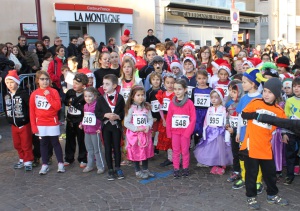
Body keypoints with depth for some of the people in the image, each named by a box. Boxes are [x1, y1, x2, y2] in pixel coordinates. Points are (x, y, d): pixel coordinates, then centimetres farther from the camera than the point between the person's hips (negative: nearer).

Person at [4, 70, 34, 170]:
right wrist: (9, 119, 8)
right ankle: (22, 160, 31)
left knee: (26, 145, 0)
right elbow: (6, 109, 13)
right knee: (17, 144, 16)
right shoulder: (6, 96, 5)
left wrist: (26, 117, -17)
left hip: (24, 124, -6)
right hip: (14, 125, 6)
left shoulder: (24, 94, -14)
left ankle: (28, 161, 12)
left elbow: (31, 107, -16)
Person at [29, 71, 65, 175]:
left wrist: (48, 96, -18)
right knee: (43, 144, 10)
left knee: (55, 143, 4)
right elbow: (32, 111, 2)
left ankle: (60, 163, 12)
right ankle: (45, 165, 18)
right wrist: (33, 125, -2)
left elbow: (58, 107, -13)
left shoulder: (54, 92, -4)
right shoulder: (34, 94, 0)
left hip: (53, 122, -2)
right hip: (40, 124, 2)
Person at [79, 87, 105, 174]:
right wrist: (82, 124, 9)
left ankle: (101, 167, 13)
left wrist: (100, 128, -19)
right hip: (86, 131, 8)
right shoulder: (85, 106, 9)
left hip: (95, 131, -8)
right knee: (89, 149, 17)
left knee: (97, 150, 2)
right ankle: (90, 166, 29)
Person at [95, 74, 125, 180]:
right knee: (108, 149, 6)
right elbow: (97, 113, -2)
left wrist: (118, 116, -19)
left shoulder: (120, 98, -3)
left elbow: (124, 112, -1)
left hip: (116, 126, -1)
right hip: (105, 126, 1)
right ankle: (110, 170, 17)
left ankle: (117, 168, 22)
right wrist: (105, 115, -18)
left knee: (117, 148, 7)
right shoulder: (101, 99, -1)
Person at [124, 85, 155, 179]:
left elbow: (150, 119, 3)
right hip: (134, 134, -4)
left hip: (146, 133, 4)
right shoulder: (131, 108, -10)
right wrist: (136, 128, -19)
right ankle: (138, 171, 20)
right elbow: (126, 123, -11)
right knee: (136, 153, 5)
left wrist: (148, 126, -16)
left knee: (146, 151, 14)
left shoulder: (146, 107, 3)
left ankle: (145, 169, 30)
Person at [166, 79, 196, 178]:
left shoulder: (189, 103, -9)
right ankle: (176, 169, 16)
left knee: (185, 151, 7)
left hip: (185, 131, -2)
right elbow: (169, 118, 4)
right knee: (175, 151, 8)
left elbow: (193, 119, -9)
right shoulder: (172, 103, 0)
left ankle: (185, 169, 21)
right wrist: (169, 132, 0)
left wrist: (188, 131, -13)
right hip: (175, 131, 3)